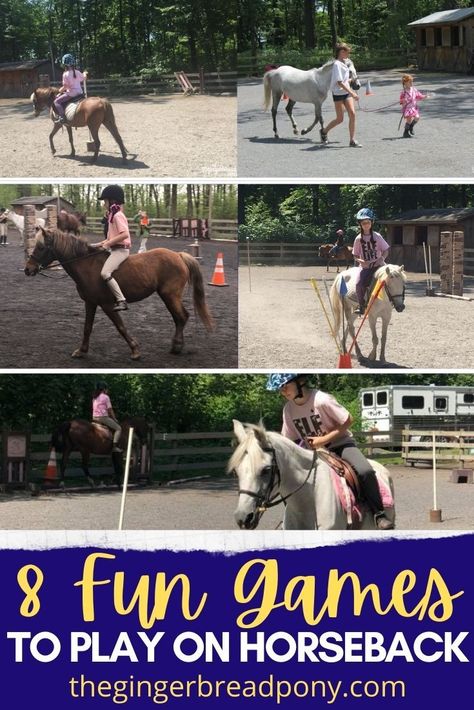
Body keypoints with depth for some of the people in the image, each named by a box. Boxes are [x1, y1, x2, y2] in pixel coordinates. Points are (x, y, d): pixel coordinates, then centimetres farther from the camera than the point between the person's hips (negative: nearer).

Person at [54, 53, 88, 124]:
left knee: (57, 101, -3)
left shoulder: (66, 74, -14)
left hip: (71, 93, -7)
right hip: (80, 92, 7)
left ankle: (62, 116, -18)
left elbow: (65, 87, -15)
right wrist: (84, 74, 47)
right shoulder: (78, 72, 5)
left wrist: (60, 91, 4)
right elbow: (83, 78, 24)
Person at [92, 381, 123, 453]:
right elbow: (110, 410, -7)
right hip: (103, 417, -8)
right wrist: (114, 419, 5)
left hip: (94, 418, 8)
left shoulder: (94, 398, 15)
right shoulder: (106, 397, -7)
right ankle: (114, 446, -18)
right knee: (118, 428, -4)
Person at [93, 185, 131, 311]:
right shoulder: (112, 215, 17)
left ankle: (121, 301, -32)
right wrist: (102, 243, 10)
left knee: (105, 273, -27)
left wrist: (108, 243, -21)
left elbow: (124, 234, -25)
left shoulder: (117, 215, -14)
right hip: (115, 249, 11)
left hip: (120, 250, -11)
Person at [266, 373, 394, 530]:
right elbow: (289, 440, 6)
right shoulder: (288, 409, -3)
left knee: (365, 471, -29)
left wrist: (323, 440, -20)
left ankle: (379, 514, -18)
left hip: (340, 444, -6)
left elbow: (347, 421, -16)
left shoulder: (321, 399, -20)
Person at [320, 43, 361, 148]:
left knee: (352, 114, -4)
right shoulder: (337, 64, -17)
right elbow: (339, 82, -23)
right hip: (338, 93, -8)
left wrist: (351, 91, 24)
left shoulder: (344, 63, 10)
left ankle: (352, 140, -1)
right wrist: (352, 93, -27)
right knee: (340, 119, 0)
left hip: (346, 92, 8)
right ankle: (324, 131, 25)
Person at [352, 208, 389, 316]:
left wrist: (381, 258, -16)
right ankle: (361, 306, -11)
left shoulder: (377, 236, 2)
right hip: (365, 266, 1)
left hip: (378, 265, -1)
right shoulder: (359, 239, 5)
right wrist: (361, 261, -13)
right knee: (359, 284, -25)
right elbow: (355, 255, 9)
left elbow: (385, 250, 5)